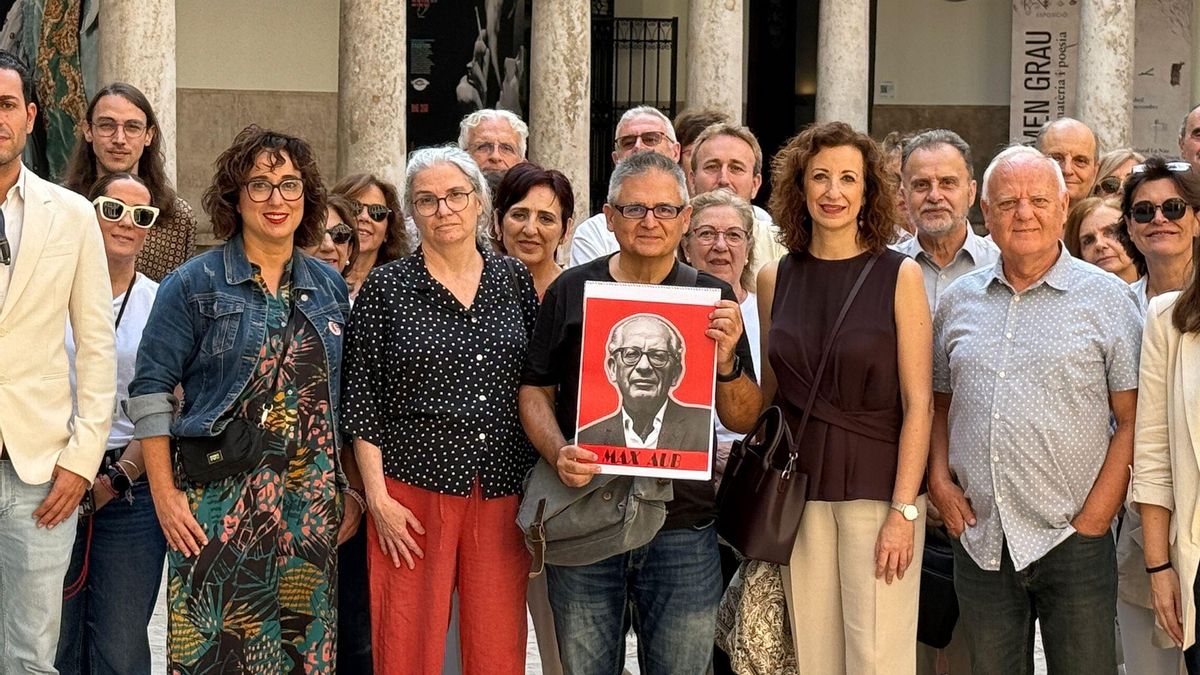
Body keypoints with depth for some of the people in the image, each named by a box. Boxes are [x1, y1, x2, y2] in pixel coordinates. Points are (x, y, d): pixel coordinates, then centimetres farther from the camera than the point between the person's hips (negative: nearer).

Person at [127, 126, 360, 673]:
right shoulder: (194, 284, 0)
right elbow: (150, 390, -3)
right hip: (220, 500, -4)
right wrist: (165, 494, -9)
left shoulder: (329, 286, 12)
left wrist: (350, 488, 11)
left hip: (312, 503, 4)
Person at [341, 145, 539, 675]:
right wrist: (377, 497, -6)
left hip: (502, 492, 2)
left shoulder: (516, 281, 8)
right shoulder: (386, 288, 1)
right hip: (412, 491, -2)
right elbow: (362, 399, 0)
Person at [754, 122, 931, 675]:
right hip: (800, 492, 3)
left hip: (877, 488, -3)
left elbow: (917, 404, -6)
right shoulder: (775, 279, 7)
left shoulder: (900, 276, -3)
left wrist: (903, 510, -12)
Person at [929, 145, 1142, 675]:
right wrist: (939, 479, 2)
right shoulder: (957, 302, 10)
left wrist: (1092, 521, -10)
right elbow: (938, 403, 19)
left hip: (1073, 548, -3)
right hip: (979, 545, 3)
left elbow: (1132, 422, -4)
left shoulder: (1108, 298, -1)